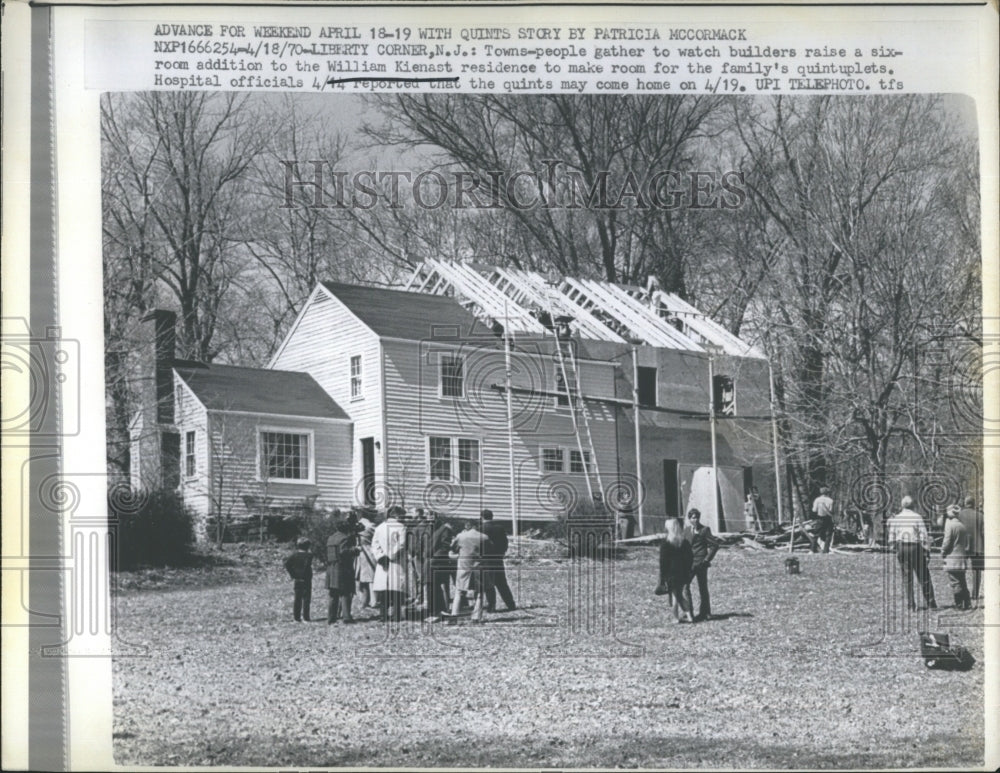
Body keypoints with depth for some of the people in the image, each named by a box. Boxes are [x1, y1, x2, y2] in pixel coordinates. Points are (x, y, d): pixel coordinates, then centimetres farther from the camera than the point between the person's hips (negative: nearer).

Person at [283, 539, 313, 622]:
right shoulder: (308, 555, -8)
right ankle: (305, 617, -2)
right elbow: (307, 566, -23)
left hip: (297, 580, 5)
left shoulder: (294, 555, 6)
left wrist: (292, 575, -1)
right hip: (306, 580, -5)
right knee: (306, 599, 1)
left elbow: (287, 564, -4)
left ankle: (296, 617, 8)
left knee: (297, 599, 9)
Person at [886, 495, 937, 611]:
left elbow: (892, 537, 4)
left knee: (907, 577, 9)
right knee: (923, 576, 4)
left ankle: (910, 603, 6)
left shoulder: (896, 518, 3)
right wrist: (927, 551, -2)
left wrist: (894, 547, 17)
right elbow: (924, 535, -6)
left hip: (901, 548, 2)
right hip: (915, 547, -2)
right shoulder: (917, 517, -4)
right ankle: (930, 602, 3)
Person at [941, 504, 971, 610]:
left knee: (955, 583, -1)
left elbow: (947, 542, -13)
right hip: (963, 558, 7)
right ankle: (967, 604, 15)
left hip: (952, 559, -7)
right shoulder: (963, 525, 9)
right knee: (962, 583, 14)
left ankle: (959, 604, -1)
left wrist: (943, 553, 1)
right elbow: (967, 542, 14)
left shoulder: (950, 525, -12)